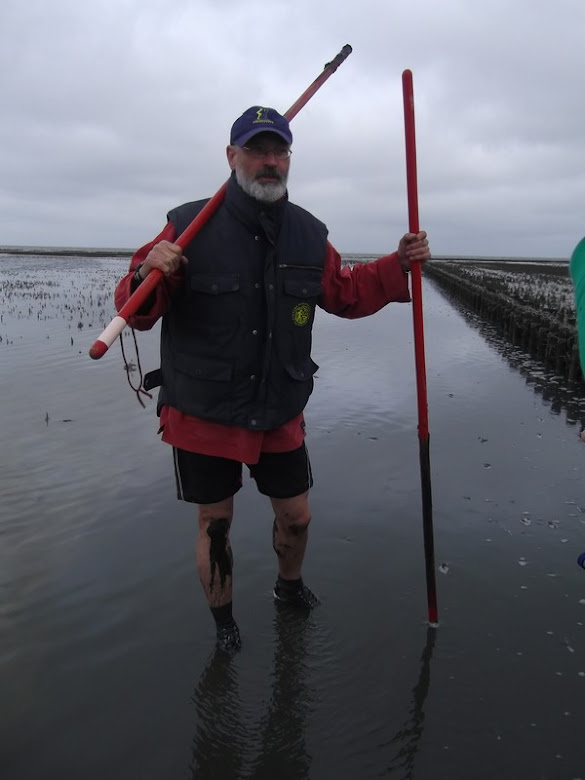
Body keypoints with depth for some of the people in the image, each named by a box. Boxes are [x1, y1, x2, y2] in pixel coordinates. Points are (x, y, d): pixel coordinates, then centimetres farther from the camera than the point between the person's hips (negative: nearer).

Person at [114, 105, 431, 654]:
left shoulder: (309, 234, 2)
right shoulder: (189, 226, -11)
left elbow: (346, 294, 16)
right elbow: (137, 312, -11)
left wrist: (398, 265, 3)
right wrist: (148, 273, -32)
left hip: (280, 414, 4)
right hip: (202, 415, -3)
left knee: (295, 516, 17)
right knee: (214, 526, 12)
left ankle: (289, 586, 51)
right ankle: (222, 621, 40)